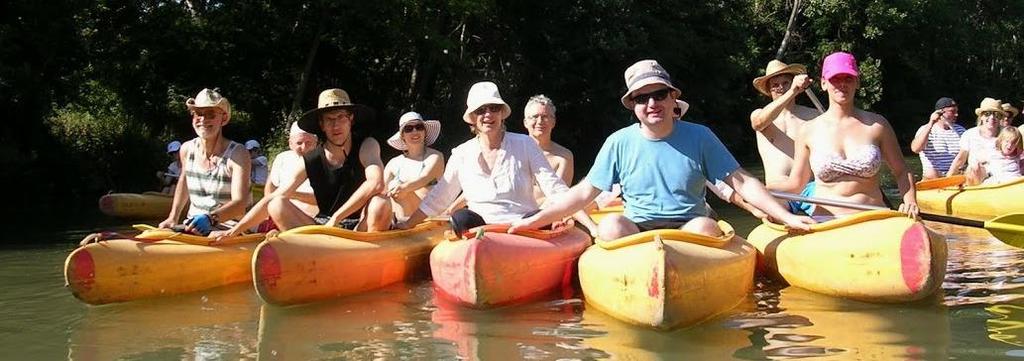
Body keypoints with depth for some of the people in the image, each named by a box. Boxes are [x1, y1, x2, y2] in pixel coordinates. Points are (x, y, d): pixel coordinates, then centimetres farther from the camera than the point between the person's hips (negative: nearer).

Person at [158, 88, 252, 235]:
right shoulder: (187, 149, 6)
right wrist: (173, 217, 21)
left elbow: (240, 203, -22)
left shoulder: (237, 154, -11)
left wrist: (211, 218, -39)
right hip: (192, 227, 5)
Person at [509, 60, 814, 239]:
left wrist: (787, 217, -8)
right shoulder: (619, 143, 4)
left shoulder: (699, 137, 2)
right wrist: (536, 220, -1)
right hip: (636, 232, 0)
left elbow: (743, 182, 2)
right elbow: (585, 192, 7)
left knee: (706, 227, -33)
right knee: (610, 225, -30)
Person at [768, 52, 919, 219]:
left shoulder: (876, 125, 6)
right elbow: (796, 182, 10)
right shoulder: (809, 131, 6)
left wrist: (910, 201, -5)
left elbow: (901, 171, 13)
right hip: (825, 224, 1)